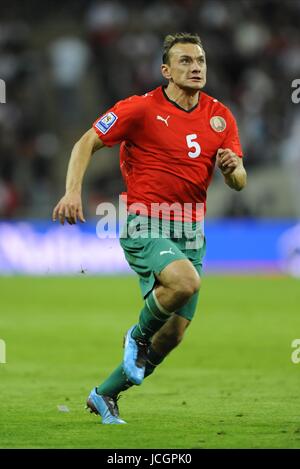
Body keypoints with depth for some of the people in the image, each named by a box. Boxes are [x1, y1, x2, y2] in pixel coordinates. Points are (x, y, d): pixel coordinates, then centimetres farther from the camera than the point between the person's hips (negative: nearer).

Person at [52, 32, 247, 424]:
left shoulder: (220, 117, 8)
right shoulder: (142, 108, -7)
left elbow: (239, 182, 11)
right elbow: (88, 142, -3)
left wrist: (232, 169, -13)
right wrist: (73, 191, -17)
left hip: (190, 231, 6)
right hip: (143, 225, -6)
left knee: (174, 332, 4)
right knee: (186, 281, -33)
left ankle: (105, 395, 23)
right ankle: (139, 335, -2)